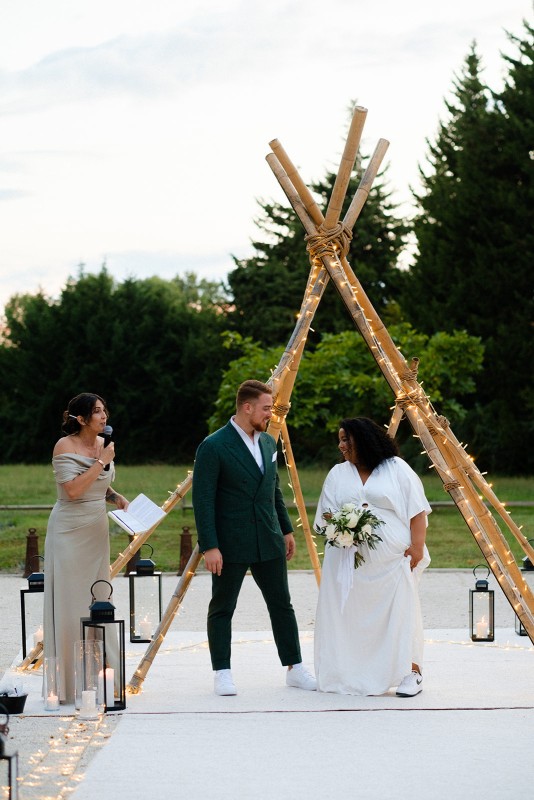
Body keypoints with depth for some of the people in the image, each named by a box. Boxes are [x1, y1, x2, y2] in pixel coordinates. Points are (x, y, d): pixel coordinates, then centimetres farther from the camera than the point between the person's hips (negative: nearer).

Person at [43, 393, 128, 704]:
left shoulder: (102, 444, 8)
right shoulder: (65, 446, -12)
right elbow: (73, 489, -22)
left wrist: (120, 499, 5)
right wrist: (101, 462, -19)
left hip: (97, 532, 7)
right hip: (70, 531, -7)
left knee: (96, 602, 8)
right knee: (70, 605, -4)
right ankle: (67, 683, 1)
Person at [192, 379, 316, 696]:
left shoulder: (268, 443, 8)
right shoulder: (214, 447, -14)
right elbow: (203, 500, -15)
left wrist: (287, 529, 17)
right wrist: (209, 547, -19)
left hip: (268, 542, 7)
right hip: (230, 545, -6)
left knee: (282, 605, 10)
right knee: (222, 609, 5)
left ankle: (295, 669, 18)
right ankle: (223, 674, 14)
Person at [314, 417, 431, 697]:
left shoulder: (397, 469, 5)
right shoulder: (337, 474, 16)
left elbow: (417, 510, 1)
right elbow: (326, 514, 14)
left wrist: (417, 546, -9)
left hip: (393, 558, -3)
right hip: (349, 558, 3)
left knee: (401, 611, -7)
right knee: (351, 614, -2)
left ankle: (411, 672, -1)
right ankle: (353, 676, 5)